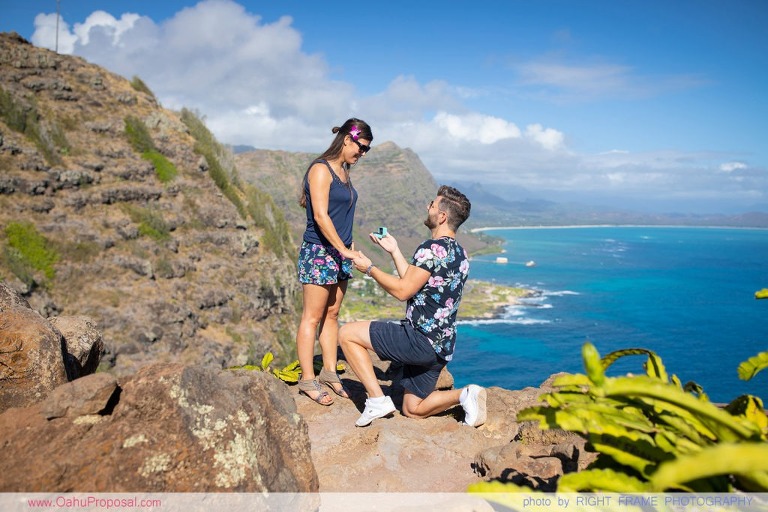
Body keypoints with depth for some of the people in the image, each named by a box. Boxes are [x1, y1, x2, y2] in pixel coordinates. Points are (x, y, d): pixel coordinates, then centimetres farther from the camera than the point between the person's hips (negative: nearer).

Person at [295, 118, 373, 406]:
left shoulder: (344, 172, 15)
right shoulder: (321, 169, -11)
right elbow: (320, 216, -19)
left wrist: (349, 247, 12)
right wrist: (344, 249, -20)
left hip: (339, 253, 8)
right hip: (318, 252, -8)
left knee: (332, 314, 12)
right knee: (312, 317, -3)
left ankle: (329, 373, 20)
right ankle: (307, 380, 4)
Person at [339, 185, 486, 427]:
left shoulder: (432, 248, -18)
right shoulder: (459, 253, 13)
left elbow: (403, 291, -17)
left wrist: (370, 268, -4)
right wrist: (394, 251, 21)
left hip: (421, 339, -10)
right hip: (441, 346, 10)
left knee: (347, 333, -2)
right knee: (413, 410, 20)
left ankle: (377, 399, -4)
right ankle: (465, 395, 2)